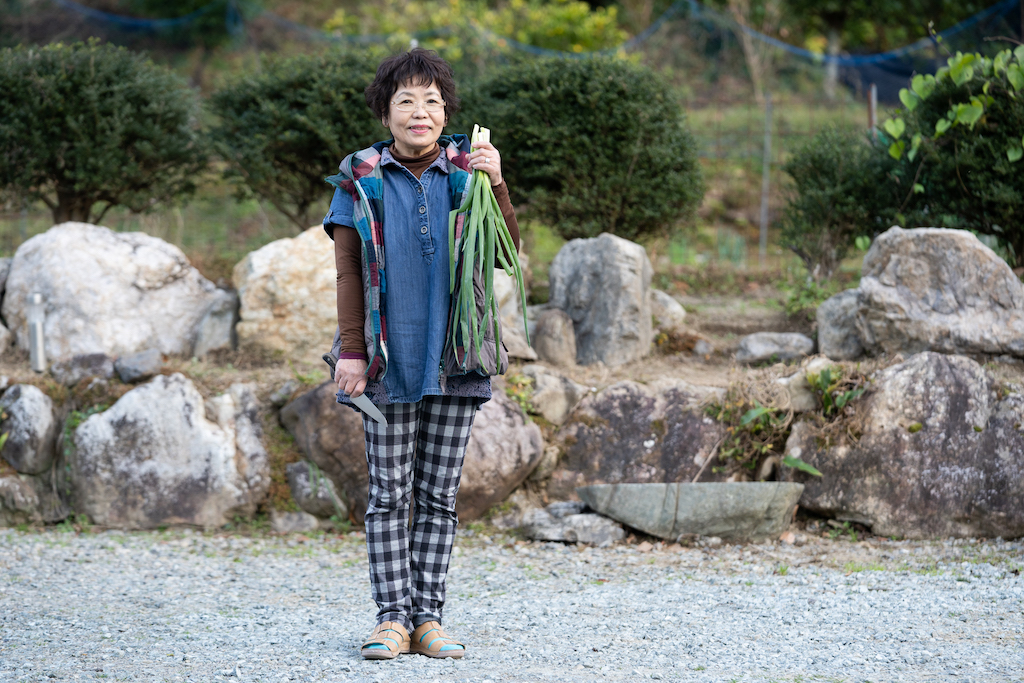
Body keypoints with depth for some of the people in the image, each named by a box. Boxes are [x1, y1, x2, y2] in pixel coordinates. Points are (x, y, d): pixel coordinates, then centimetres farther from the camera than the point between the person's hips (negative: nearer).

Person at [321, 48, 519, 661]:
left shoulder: (467, 168, 6)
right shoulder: (360, 179, 3)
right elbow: (349, 272, 2)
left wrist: (496, 186, -12)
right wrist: (351, 351, -5)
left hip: (455, 358, 1)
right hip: (389, 359, -1)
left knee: (440, 495, 4)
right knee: (390, 493, 0)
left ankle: (428, 615, 8)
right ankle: (393, 617, 3)